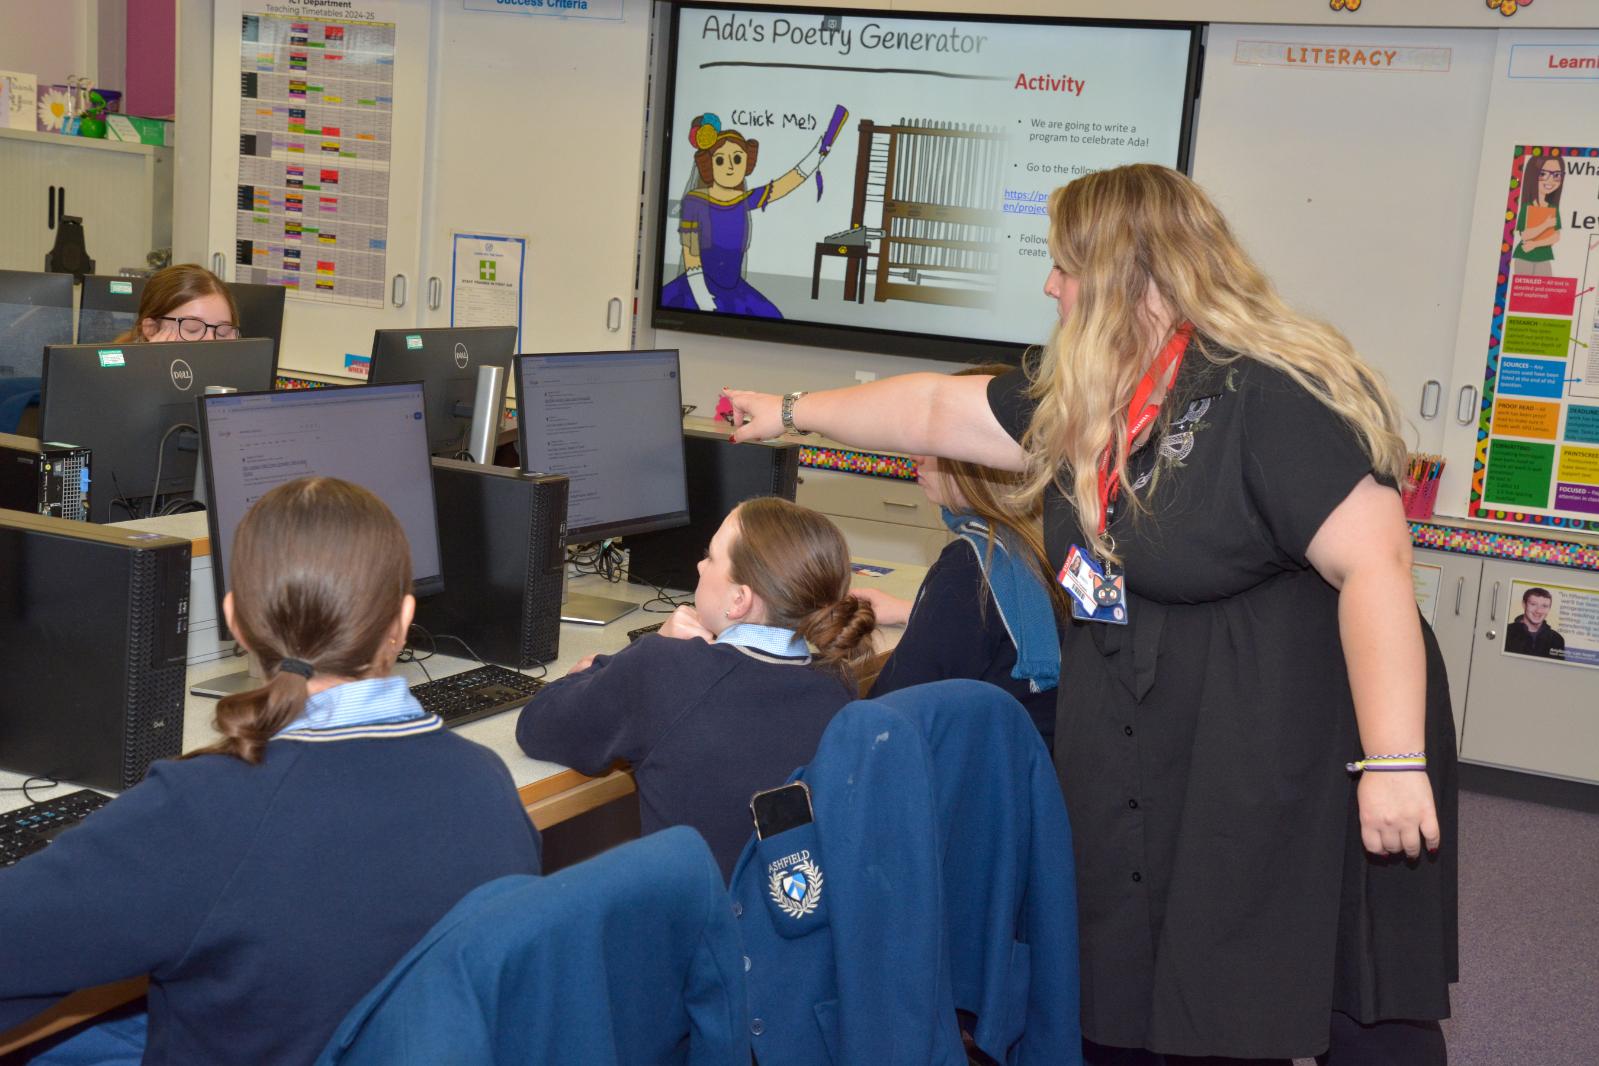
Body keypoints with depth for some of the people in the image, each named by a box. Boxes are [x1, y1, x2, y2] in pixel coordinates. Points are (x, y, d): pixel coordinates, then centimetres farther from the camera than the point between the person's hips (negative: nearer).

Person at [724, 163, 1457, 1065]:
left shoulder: (1273, 395, -19)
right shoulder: (1081, 400, 8)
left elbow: (1376, 567, -23)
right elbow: (938, 410, 18)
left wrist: (1395, 761, -26)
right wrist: (793, 412, 24)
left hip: (1302, 766, -8)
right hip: (1146, 777, 8)